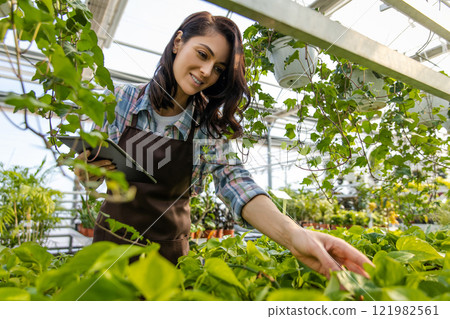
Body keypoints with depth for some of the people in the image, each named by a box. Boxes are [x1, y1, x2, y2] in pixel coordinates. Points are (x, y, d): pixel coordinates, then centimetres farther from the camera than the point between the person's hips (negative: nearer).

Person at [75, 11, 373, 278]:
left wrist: (292, 234, -42)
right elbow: (86, 173, 2)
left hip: (170, 246, 0)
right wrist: (89, 167, -23)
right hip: (112, 237, 1)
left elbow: (233, 179, -26)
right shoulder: (121, 100, -9)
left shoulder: (209, 124, -11)